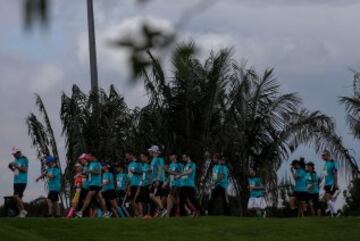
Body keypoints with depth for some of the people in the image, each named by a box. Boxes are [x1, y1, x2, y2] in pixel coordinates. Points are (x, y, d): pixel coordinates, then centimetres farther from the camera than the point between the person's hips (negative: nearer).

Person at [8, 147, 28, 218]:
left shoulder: (24, 160, -7)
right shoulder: (16, 160, 17)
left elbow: (25, 170, -16)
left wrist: (16, 166, -19)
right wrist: (11, 168, 8)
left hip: (22, 181, -8)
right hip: (16, 181, 8)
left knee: (16, 196, -18)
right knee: (18, 198, 5)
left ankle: (23, 211, -10)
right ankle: (21, 212, 7)